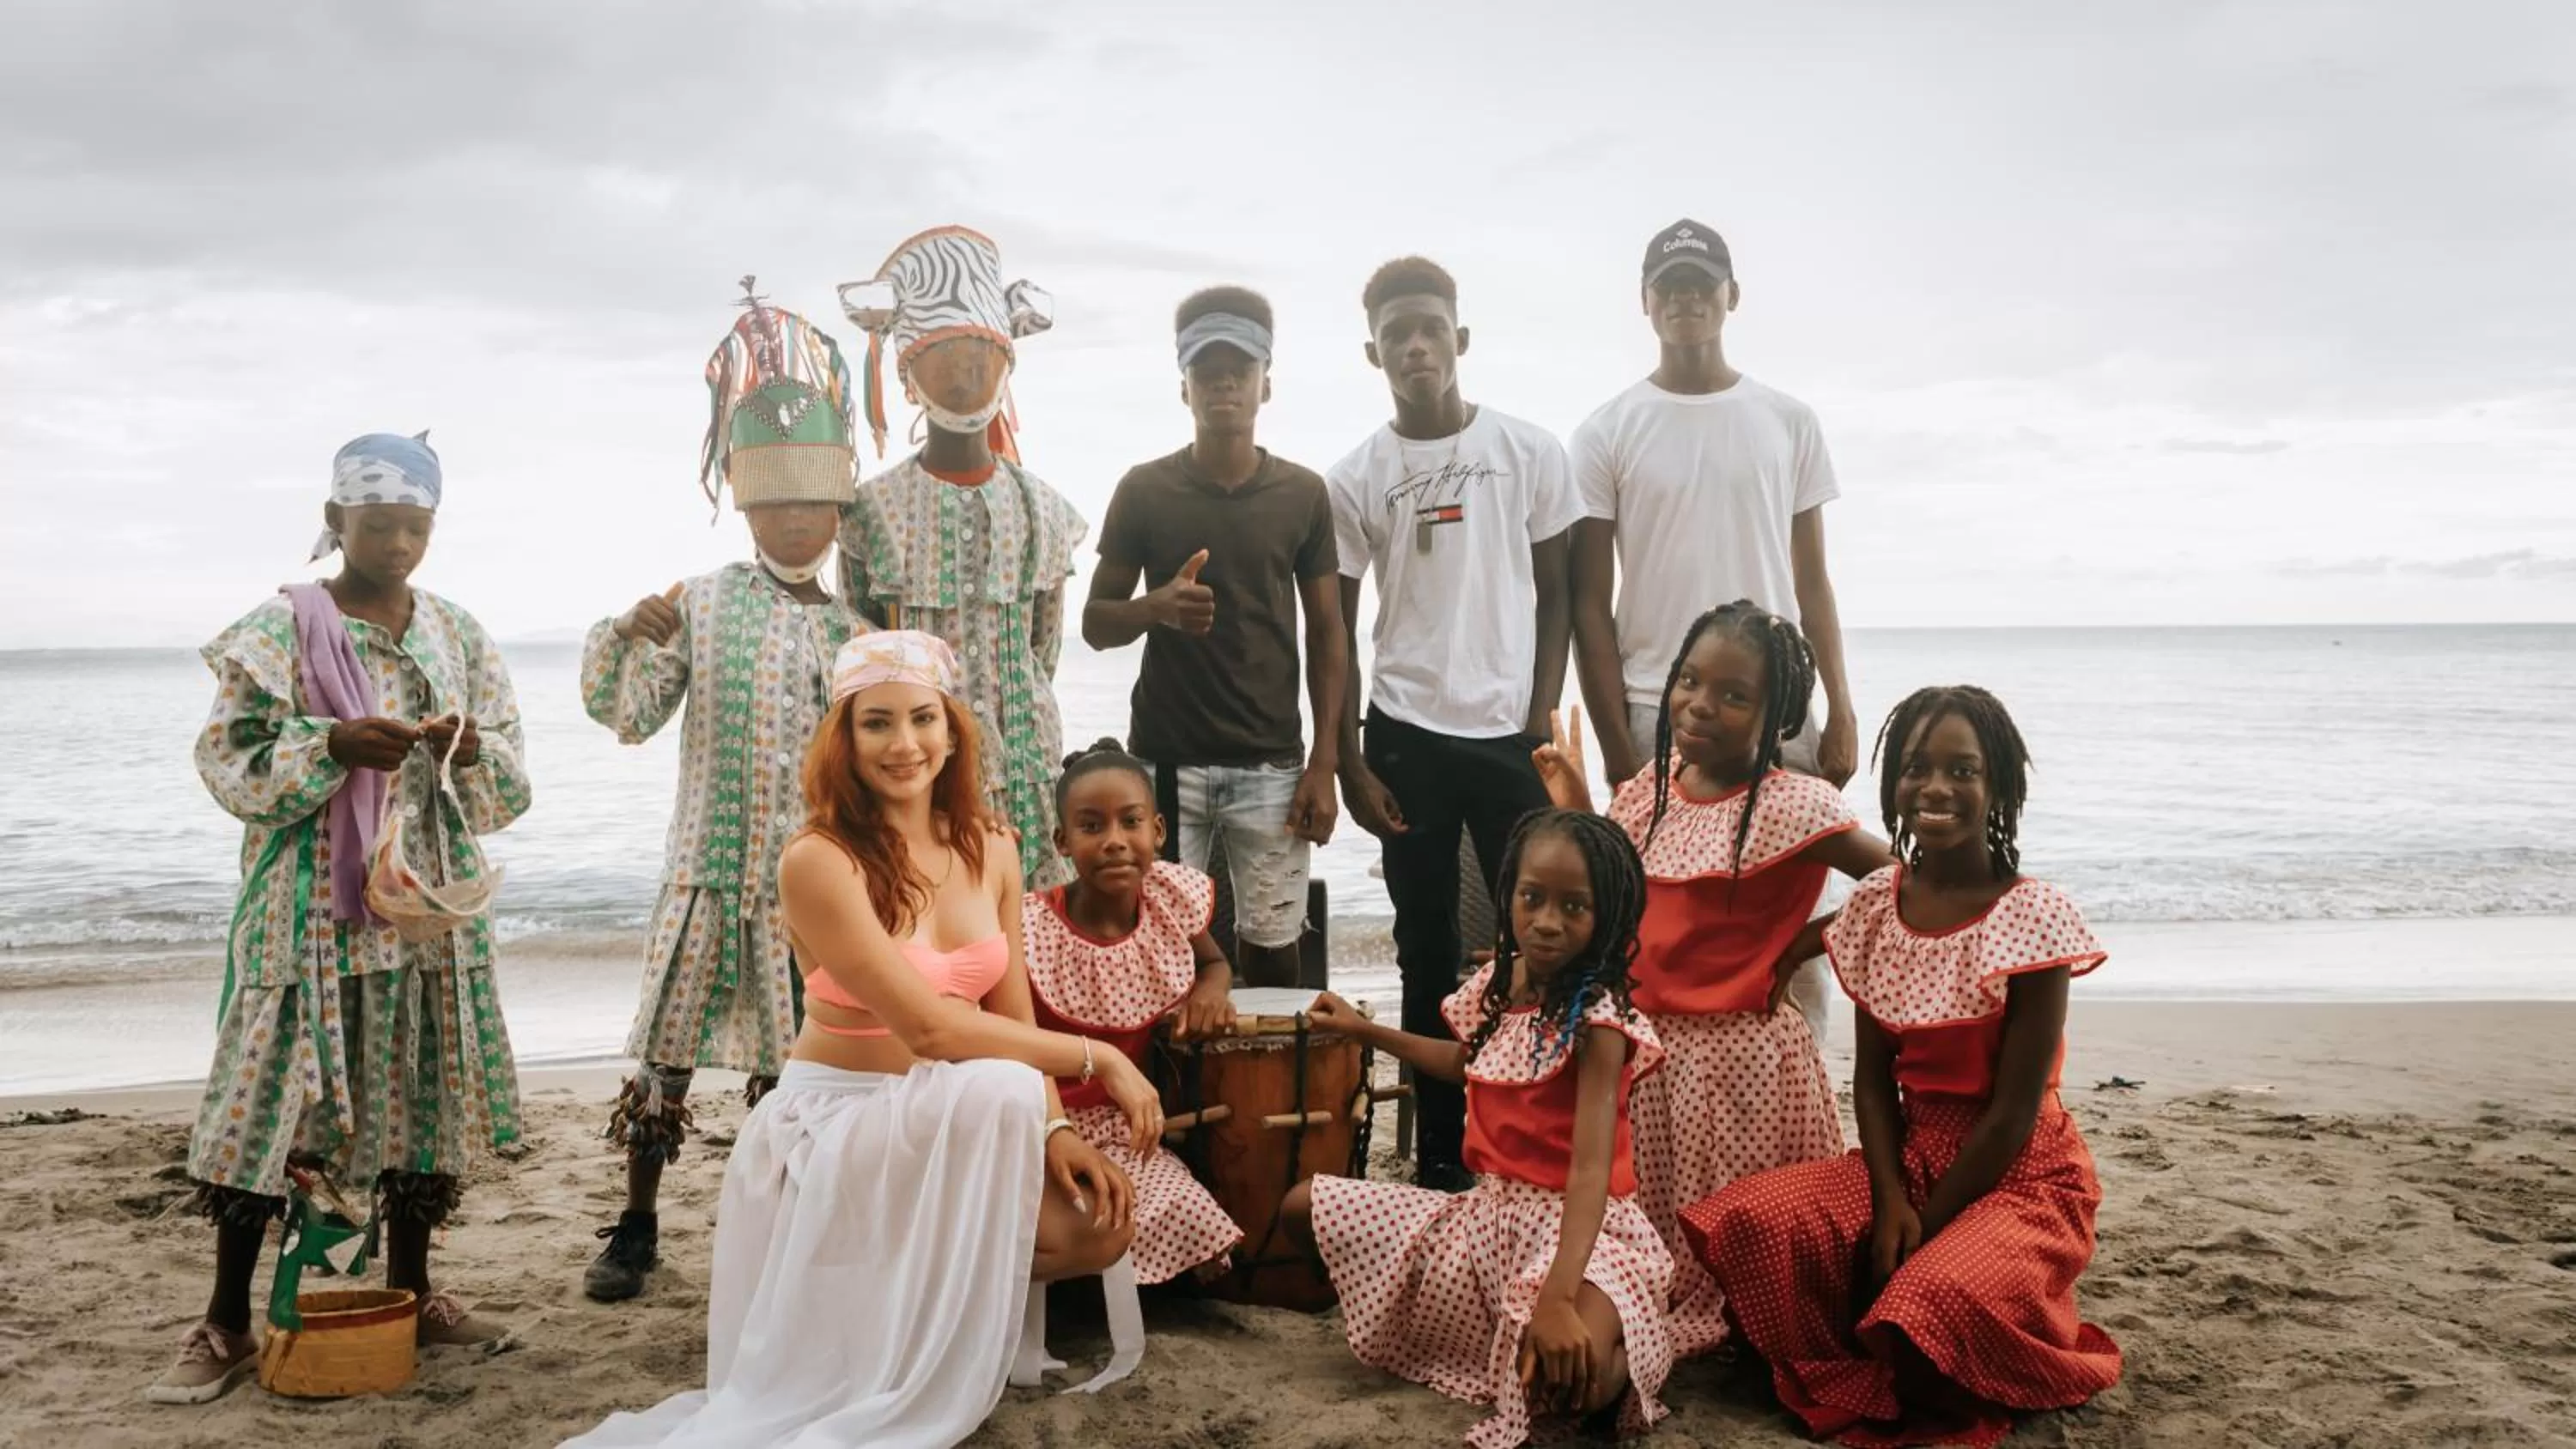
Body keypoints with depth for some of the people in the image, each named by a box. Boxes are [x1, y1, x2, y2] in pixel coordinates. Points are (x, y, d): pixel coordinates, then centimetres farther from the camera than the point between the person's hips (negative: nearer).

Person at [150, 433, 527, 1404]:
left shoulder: (459, 637, 8)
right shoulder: (280, 629, -3)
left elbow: (507, 794, 7)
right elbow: (227, 764, -9)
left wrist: (470, 755, -15)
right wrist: (334, 747, -23)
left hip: (427, 911, 4)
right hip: (309, 913, -4)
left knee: (421, 1096, 9)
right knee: (272, 1099, -3)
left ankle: (412, 1291, 24)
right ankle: (226, 1324, 9)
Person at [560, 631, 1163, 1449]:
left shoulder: (991, 852, 2)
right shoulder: (820, 860, -19)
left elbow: (1013, 1017, 4)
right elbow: (929, 1025, -25)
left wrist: (1051, 1128, -14)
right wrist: (1098, 1058, -21)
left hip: (949, 1125, 6)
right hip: (837, 1122, -6)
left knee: (1101, 1224, -16)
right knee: (992, 1090, -35)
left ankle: (913, 1299, 10)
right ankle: (917, 1382, -16)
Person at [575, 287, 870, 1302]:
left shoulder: (854, 629, 2)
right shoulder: (700, 606, 0)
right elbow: (628, 716, -1)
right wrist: (628, 641, -18)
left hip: (809, 884, 1)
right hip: (708, 869, -1)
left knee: (788, 1064, 9)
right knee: (667, 1054, 6)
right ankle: (637, 1227, 22)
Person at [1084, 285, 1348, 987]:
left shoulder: (1304, 494, 4)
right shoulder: (1144, 489, 0)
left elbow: (1326, 634, 7)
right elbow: (1095, 624, 4)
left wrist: (1325, 763, 0)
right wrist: (1156, 608, -18)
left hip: (1271, 764, 1)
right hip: (1167, 760, -1)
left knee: (1273, 949, 4)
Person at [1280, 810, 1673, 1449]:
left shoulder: (1597, 1022, -20)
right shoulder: (1498, 983, 1)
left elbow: (1591, 1170, -30)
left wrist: (1558, 1297, -43)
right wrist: (1365, 1030, 25)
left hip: (1577, 1222, -8)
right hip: (1491, 1208, 8)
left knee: (1572, 1369, -40)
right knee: (1304, 1207, 6)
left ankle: (1609, 1363, 2)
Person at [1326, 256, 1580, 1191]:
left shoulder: (1530, 453, 2)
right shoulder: (1354, 479, 2)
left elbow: (1555, 595, 6)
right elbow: (1336, 629, 5)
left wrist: (1542, 720, -2)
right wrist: (1348, 762, 0)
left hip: (1510, 734, 0)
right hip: (1406, 736, 0)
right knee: (1429, 952, 7)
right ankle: (1440, 1151, 16)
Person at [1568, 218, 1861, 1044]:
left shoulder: (1788, 422, 9)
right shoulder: (1608, 434, 3)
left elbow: (1812, 582, 11)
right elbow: (1590, 603, 2)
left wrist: (1840, 713, 3)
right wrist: (1617, 746, -4)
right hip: (1655, 718, -1)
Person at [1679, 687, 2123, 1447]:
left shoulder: (2034, 916, -18)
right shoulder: (1873, 907, -1)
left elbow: (2013, 1112, -17)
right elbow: (1873, 1077, 1)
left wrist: (1923, 1226, -15)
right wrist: (1889, 1204, -14)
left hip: (2020, 1177, -5)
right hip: (1907, 1158, 5)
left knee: (1934, 1297, -34)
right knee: (1747, 1223, -18)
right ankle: (1869, 1373, 6)